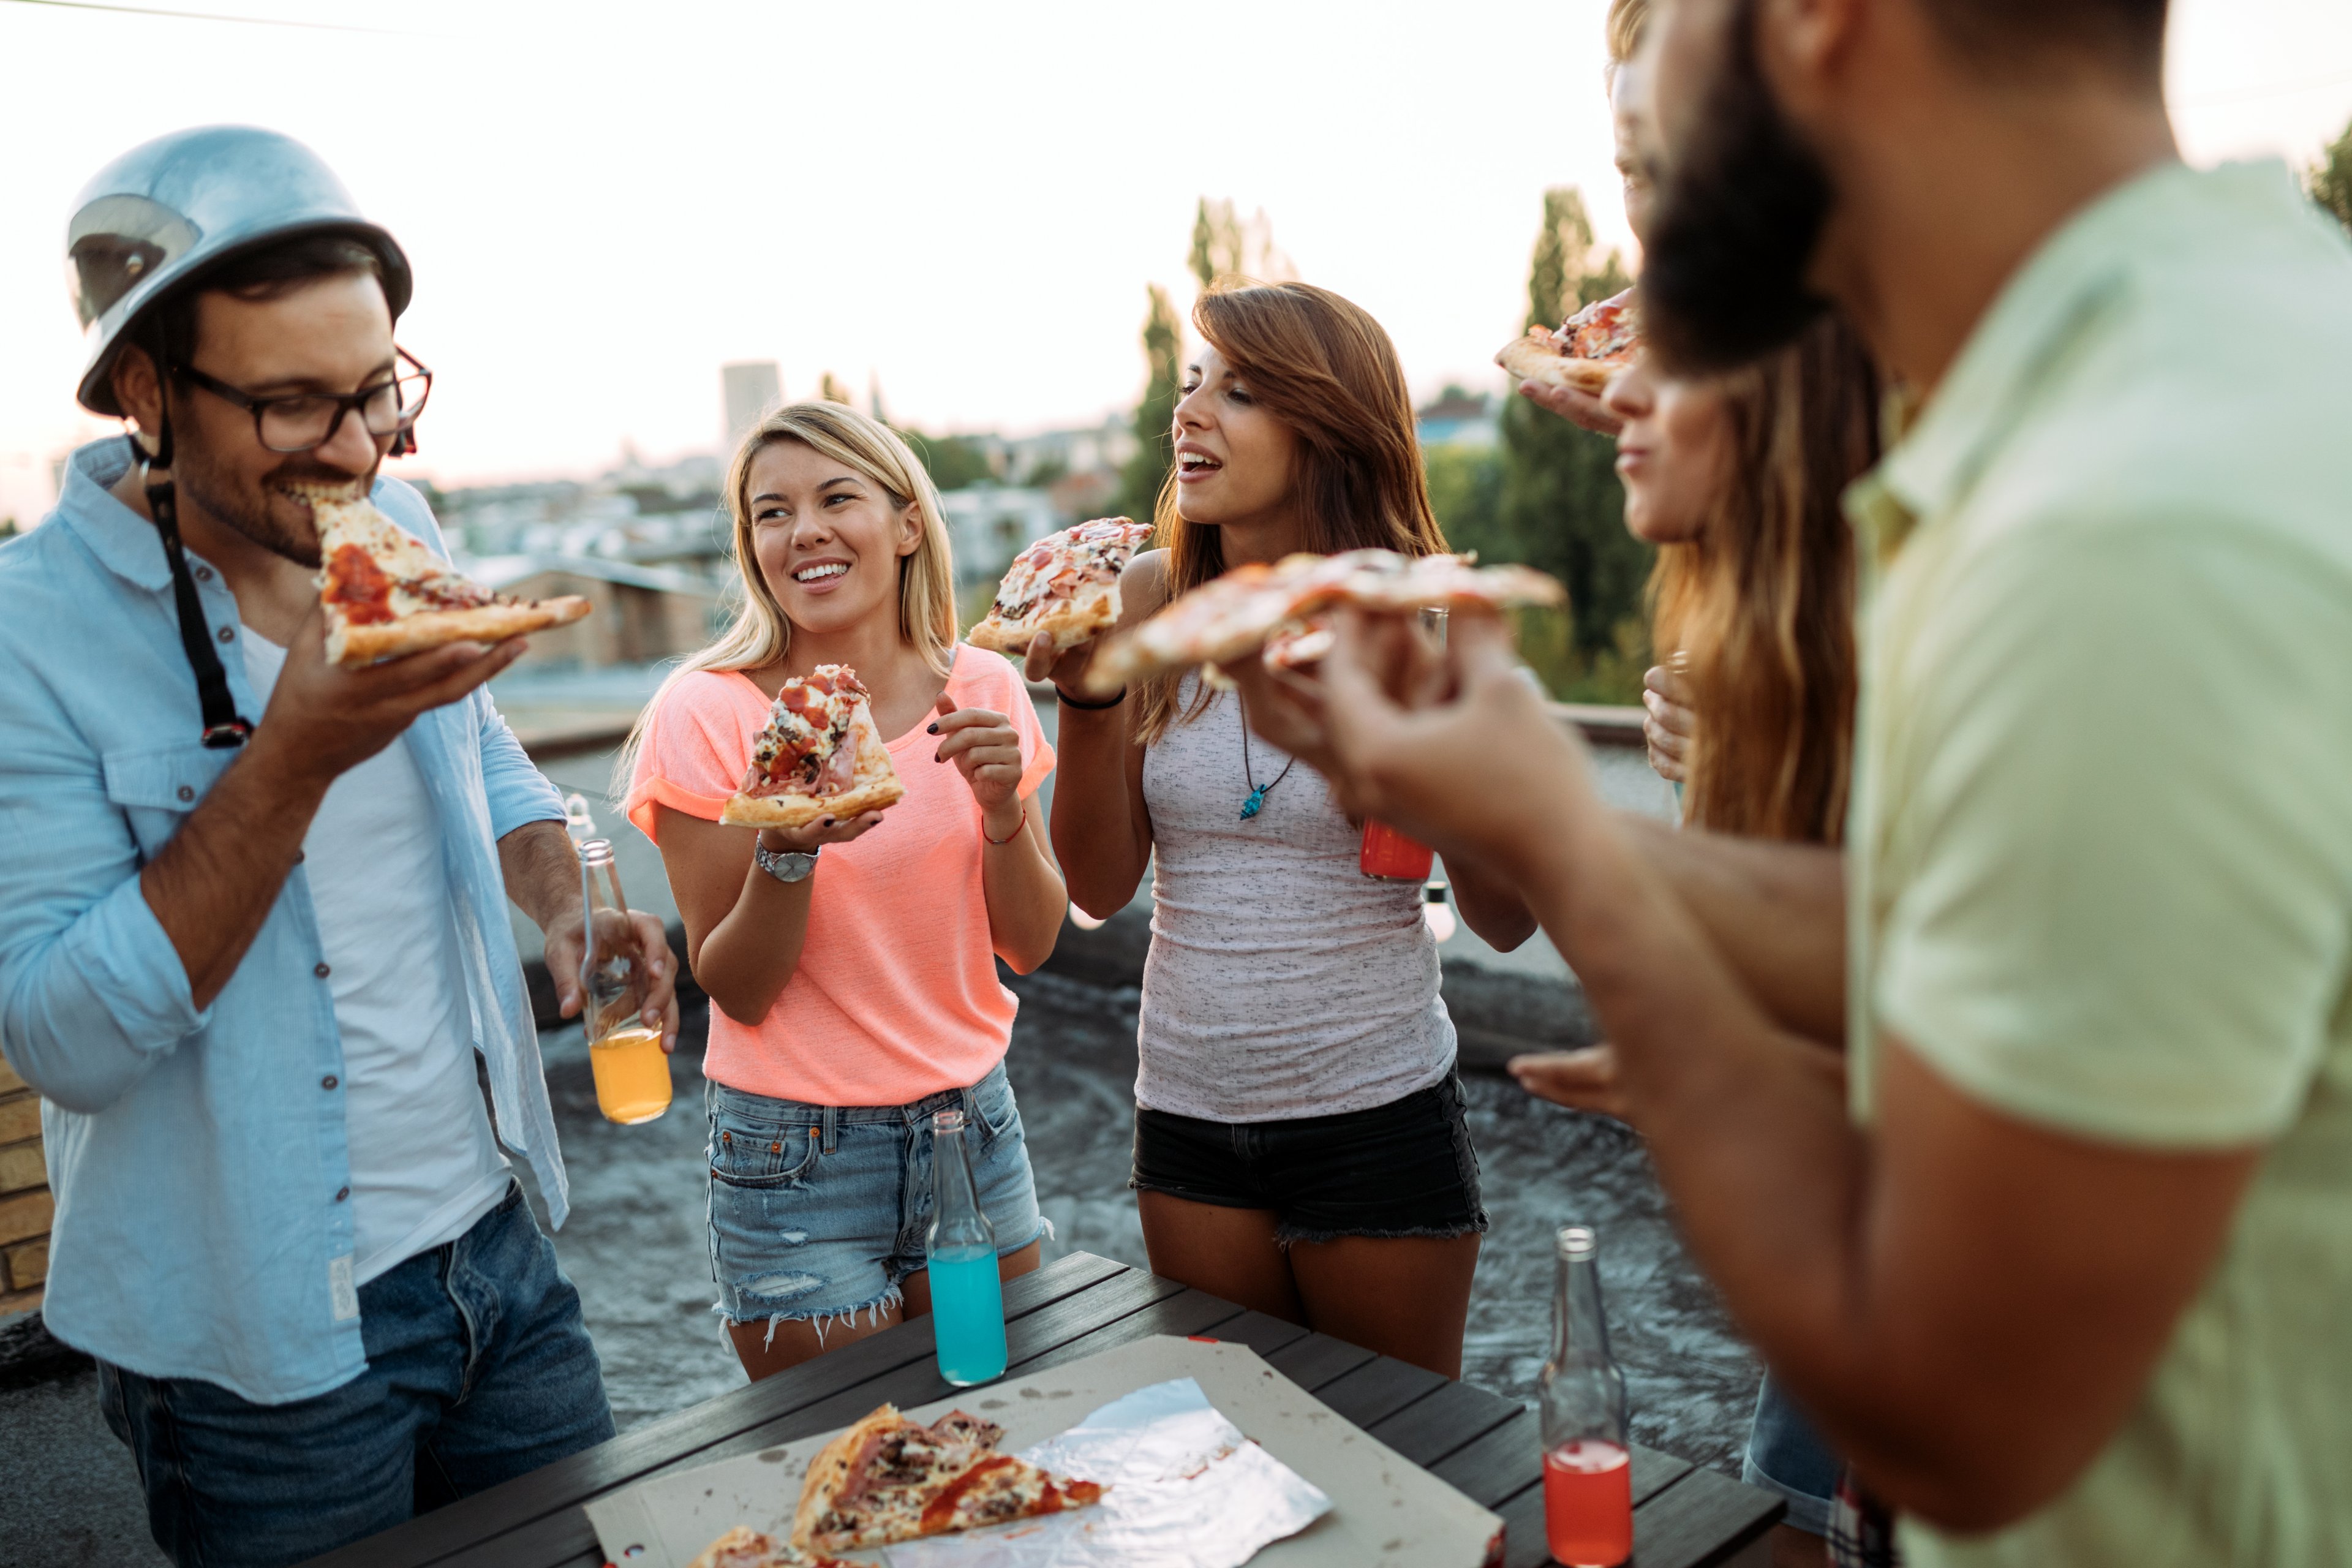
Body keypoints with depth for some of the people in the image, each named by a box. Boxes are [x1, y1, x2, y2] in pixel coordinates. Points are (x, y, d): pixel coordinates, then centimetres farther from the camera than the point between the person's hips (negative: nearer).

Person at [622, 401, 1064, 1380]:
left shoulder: (982, 689, -2)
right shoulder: (708, 713, -12)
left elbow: (1029, 946, 0)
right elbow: (735, 991, -10)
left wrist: (1002, 806, -16)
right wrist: (787, 851, -27)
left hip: (972, 1120, 4)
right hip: (798, 1157, -3)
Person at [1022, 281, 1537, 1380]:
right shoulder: (1151, 600, -3)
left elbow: (1507, 922, -6)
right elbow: (1100, 888, -2)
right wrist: (1086, 701, -15)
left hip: (1377, 1114, -2)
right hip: (1189, 1117, 3)